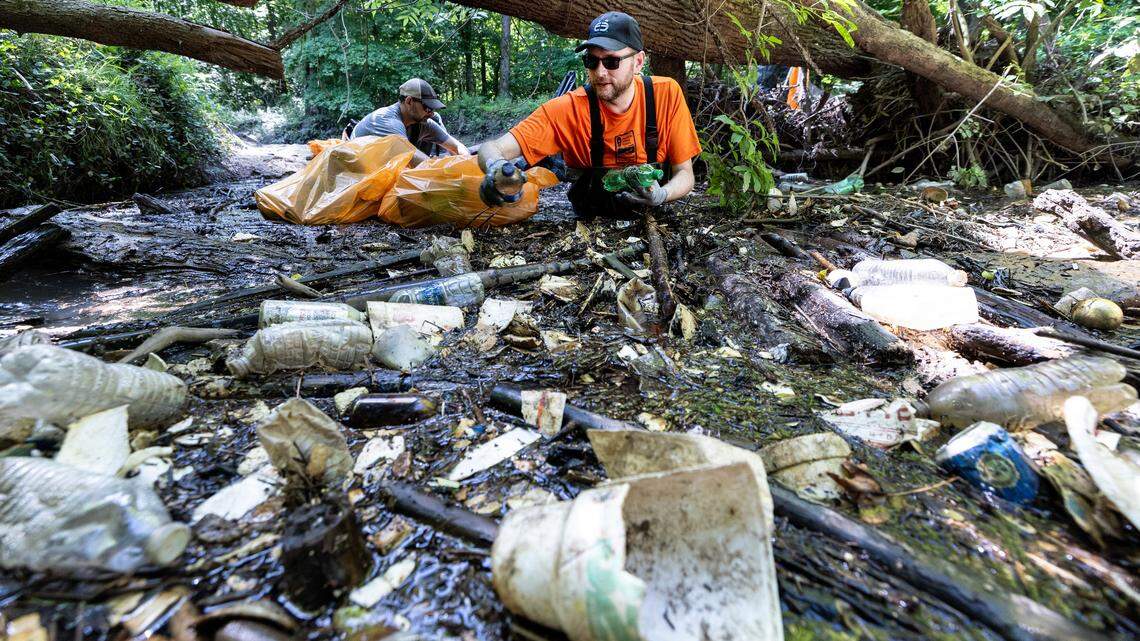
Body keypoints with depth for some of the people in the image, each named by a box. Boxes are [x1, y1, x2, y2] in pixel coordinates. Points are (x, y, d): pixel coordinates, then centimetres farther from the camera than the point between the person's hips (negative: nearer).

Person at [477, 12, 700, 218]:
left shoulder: (667, 94, -15)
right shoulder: (568, 109, -19)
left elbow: (685, 174, -10)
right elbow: (492, 149, -25)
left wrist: (660, 195, -32)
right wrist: (496, 168, -49)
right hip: (592, 221, -2)